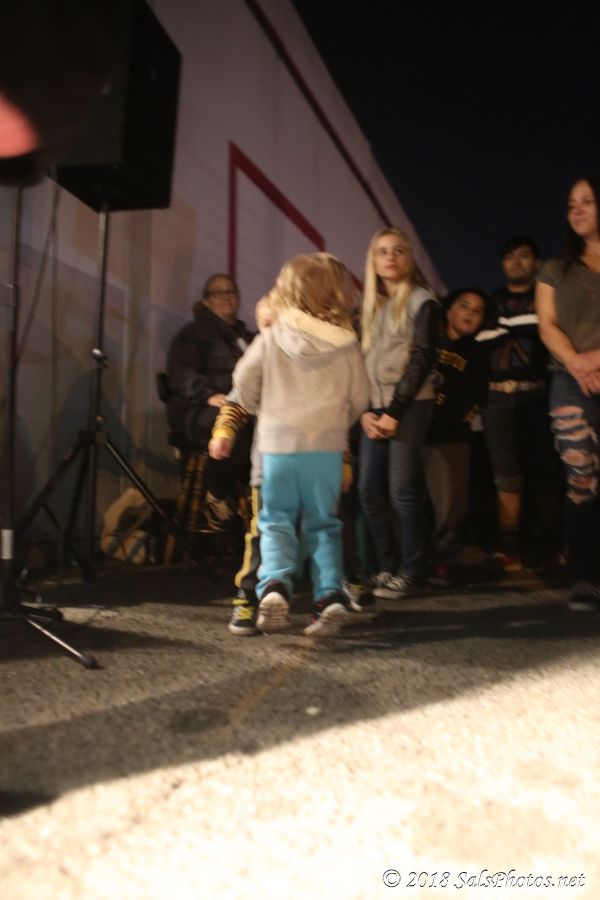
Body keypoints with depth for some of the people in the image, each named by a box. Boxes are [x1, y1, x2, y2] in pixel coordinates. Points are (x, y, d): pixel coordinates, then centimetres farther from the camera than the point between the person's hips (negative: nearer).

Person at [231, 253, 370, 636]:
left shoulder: (271, 339, -1)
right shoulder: (347, 343, 1)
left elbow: (244, 381, 2)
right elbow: (360, 397, 5)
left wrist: (263, 410, 21)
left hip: (278, 443, -1)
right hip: (328, 446, 1)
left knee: (276, 520, 10)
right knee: (323, 523, 12)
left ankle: (274, 585, -11)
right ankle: (331, 594, 1)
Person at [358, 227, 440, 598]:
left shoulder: (422, 301, 1)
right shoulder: (371, 306, 19)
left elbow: (421, 360, -8)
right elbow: (361, 362, 14)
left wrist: (395, 411, -13)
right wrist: (365, 411, 0)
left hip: (409, 406, -6)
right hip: (375, 408, 6)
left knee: (403, 490, -8)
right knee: (369, 491, 2)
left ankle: (412, 573, 2)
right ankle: (387, 568, 13)